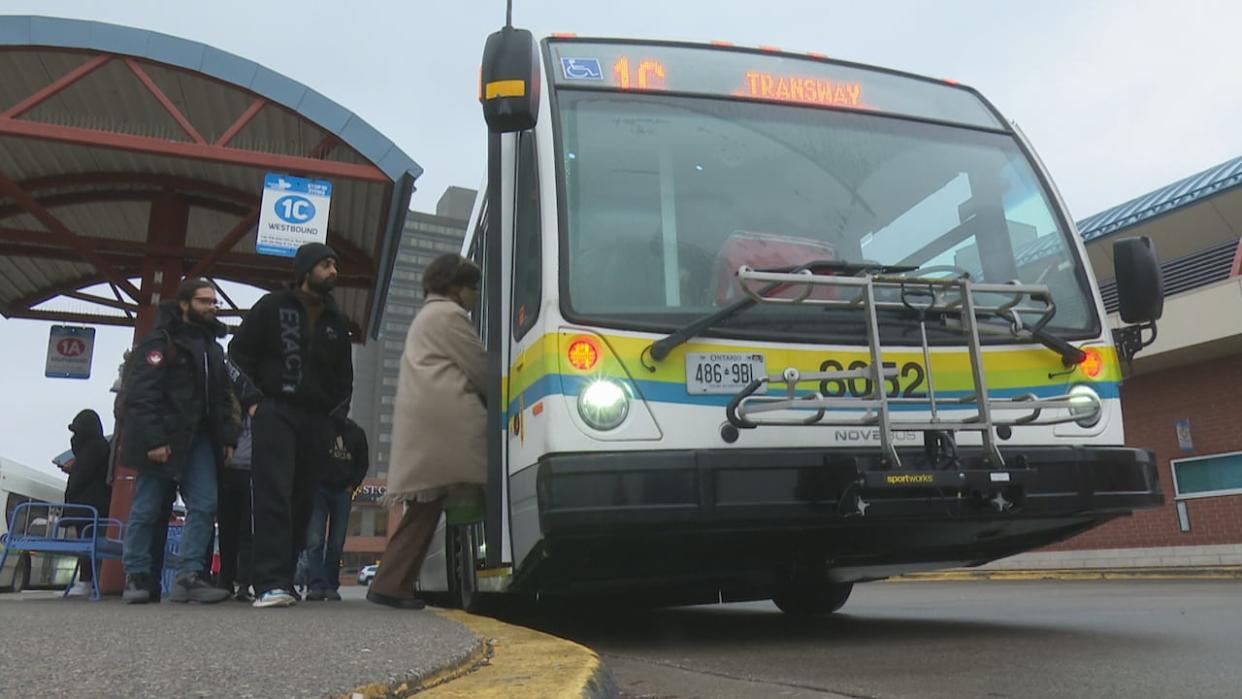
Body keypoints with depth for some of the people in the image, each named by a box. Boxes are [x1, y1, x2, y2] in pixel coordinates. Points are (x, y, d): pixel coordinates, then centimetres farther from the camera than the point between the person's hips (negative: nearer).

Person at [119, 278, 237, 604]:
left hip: (199, 439, 6)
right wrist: (153, 440, -21)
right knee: (147, 509, 1)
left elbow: (221, 398, 20)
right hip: (161, 439, -6)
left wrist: (227, 437, 9)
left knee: (204, 506, -5)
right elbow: (141, 395, -13)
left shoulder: (213, 347, 18)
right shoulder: (160, 340, -5)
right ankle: (136, 577, 13)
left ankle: (188, 576, -3)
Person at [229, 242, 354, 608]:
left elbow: (344, 374, 24)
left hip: (317, 420, 5)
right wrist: (252, 400, -5)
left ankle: (282, 579, 9)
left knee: (302, 503, 2)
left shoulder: (336, 321, 20)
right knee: (273, 498, -14)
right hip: (275, 413, -5)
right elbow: (240, 352, 5)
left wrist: (338, 414, 10)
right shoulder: (272, 307, 7)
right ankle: (272, 583, -19)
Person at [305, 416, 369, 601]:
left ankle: (331, 586, 8)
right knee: (315, 539, -12)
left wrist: (352, 485, 5)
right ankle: (317, 585, -14)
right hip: (319, 489, -2)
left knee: (337, 543, 2)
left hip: (343, 492, 2)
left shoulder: (356, 432, 7)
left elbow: (363, 463, 14)